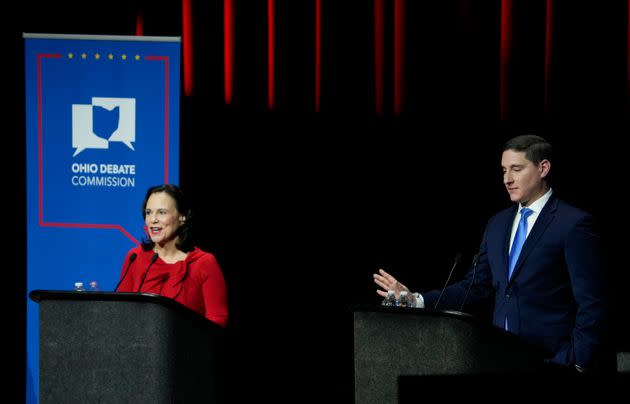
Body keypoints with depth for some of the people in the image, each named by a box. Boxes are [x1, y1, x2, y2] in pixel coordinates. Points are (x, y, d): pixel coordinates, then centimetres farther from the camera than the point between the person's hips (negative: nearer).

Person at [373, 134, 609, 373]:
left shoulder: (573, 223, -6)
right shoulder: (498, 224, 16)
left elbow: (591, 303, -9)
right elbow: (475, 286, 17)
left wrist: (578, 365, -15)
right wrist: (416, 300, 5)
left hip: (552, 361, -6)